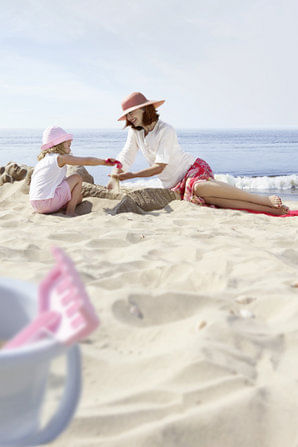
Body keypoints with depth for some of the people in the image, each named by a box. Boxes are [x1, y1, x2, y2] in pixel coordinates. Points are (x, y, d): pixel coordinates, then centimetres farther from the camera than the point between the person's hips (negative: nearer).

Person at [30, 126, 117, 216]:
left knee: (79, 197, 23)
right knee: (77, 178, 4)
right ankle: (70, 212, 0)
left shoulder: (42, 160, 19)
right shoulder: (61, 158, -4)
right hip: (47, 202, -9)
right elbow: (87, 161, -3)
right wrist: (105, 162, 10)